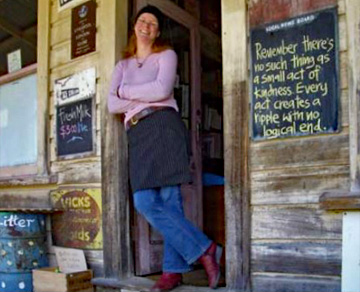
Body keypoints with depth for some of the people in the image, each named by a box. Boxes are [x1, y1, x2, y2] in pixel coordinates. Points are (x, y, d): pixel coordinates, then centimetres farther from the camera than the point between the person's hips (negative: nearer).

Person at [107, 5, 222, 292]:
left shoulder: (166, 55, 12)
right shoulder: (122, 65, 24)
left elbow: (162, 90, -9)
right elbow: (113, 105, 9)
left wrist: (125, 91, 2)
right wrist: (146, 98, -2)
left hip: (163, 127, -5)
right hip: (138, 135, 5)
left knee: (169, 199, -13)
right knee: (144, 203, -8)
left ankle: (173, 269, -4)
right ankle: (204, 250, -3)